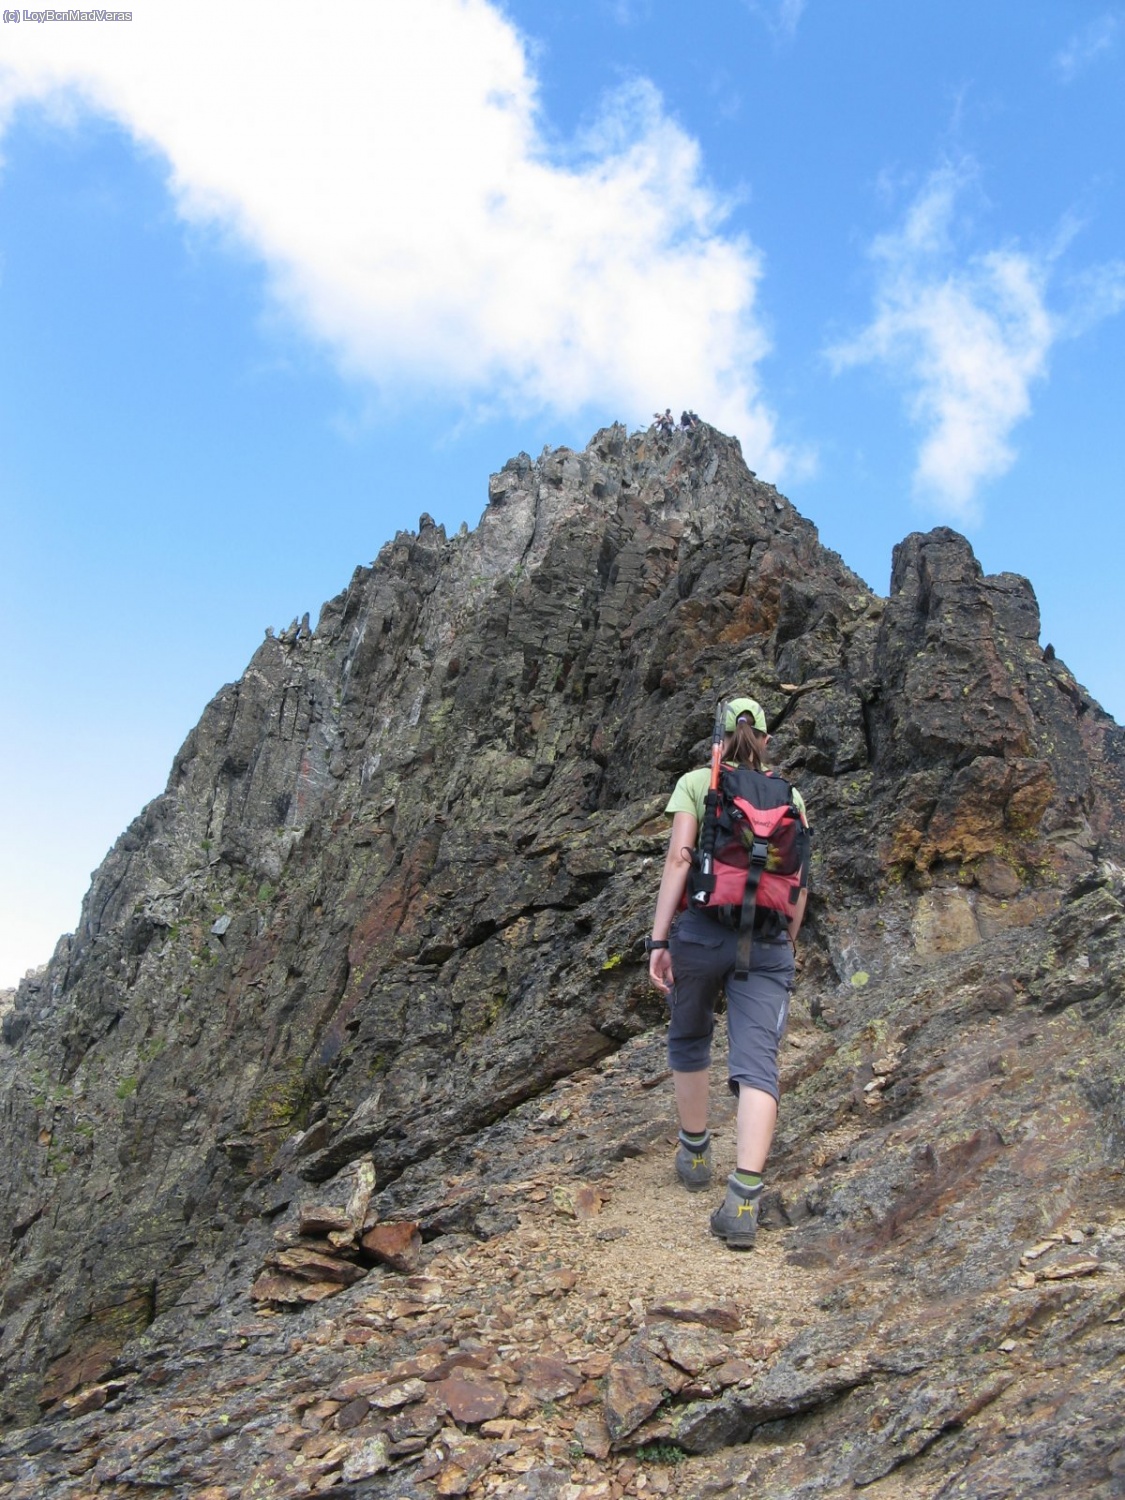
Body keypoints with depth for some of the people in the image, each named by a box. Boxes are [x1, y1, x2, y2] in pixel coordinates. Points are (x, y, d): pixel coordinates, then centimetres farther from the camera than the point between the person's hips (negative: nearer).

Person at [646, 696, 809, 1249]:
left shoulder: (695, 783, 4)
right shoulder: (790, 796, 13)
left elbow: (679, 858, -8)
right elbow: (799, 879, 11)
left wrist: (658, 939, -9)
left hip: (700, 930, -1)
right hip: (768, 942, 1)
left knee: (688, 1038, 23)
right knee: (757, 1065, -4)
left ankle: (694, 1152, 36)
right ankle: (744, 1198, -16)